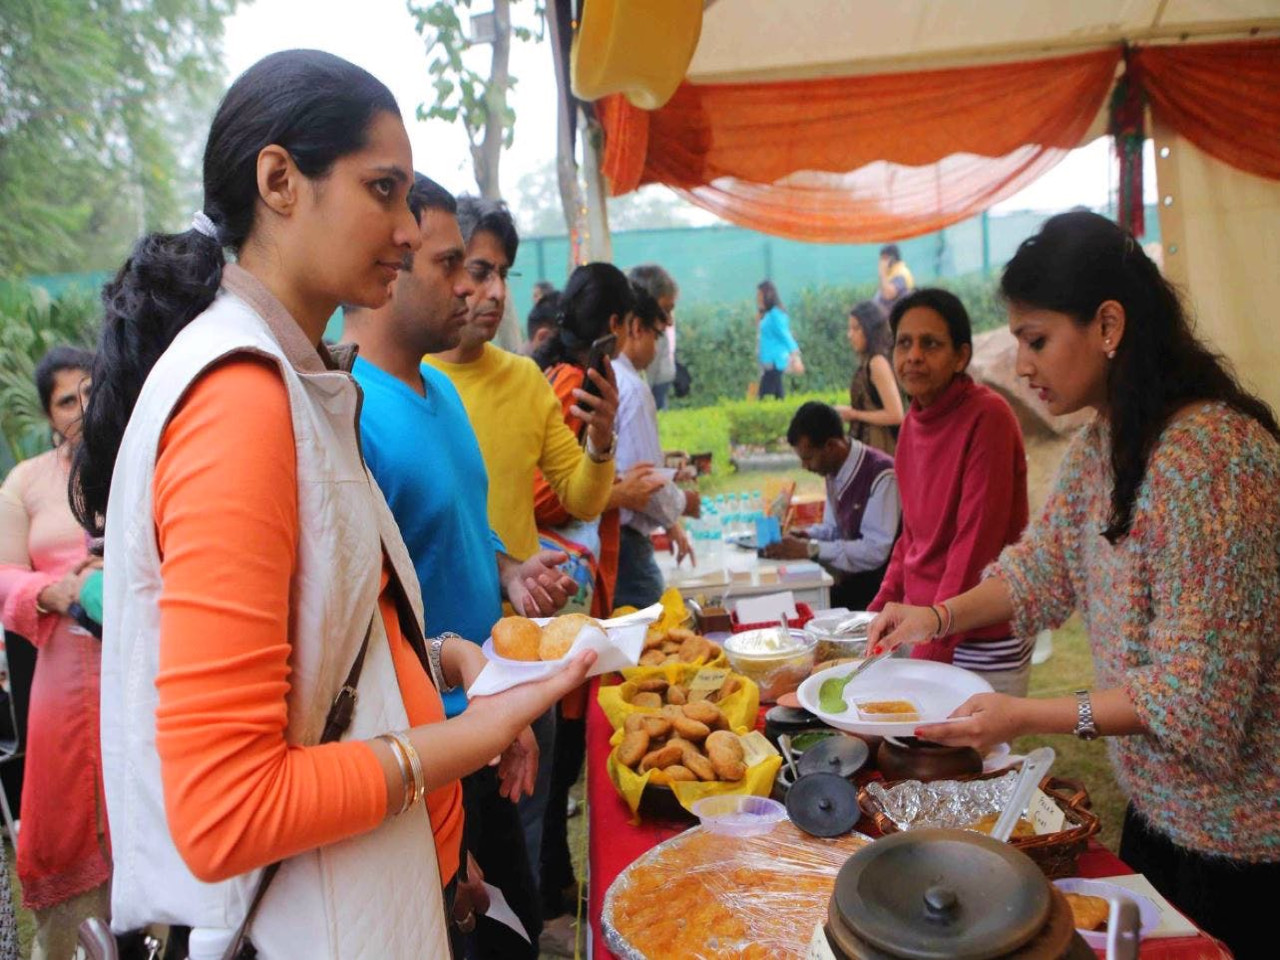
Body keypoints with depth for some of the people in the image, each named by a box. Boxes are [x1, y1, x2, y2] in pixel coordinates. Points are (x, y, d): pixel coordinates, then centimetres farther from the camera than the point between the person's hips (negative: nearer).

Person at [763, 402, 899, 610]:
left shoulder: (880, 474, -19)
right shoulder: (833, 471, 6)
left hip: (881, 585, -7)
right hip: (852, 580, 7)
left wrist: (810, 549, -22)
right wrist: (807, 535, -1)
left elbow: (876, 550, -25)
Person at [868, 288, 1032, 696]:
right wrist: (878, 610, 9)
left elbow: (976, 545, -20)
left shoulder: (987, 416, -16)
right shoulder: (915, 418, 6)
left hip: (982, 644, -7)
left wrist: (930, 652, -20)